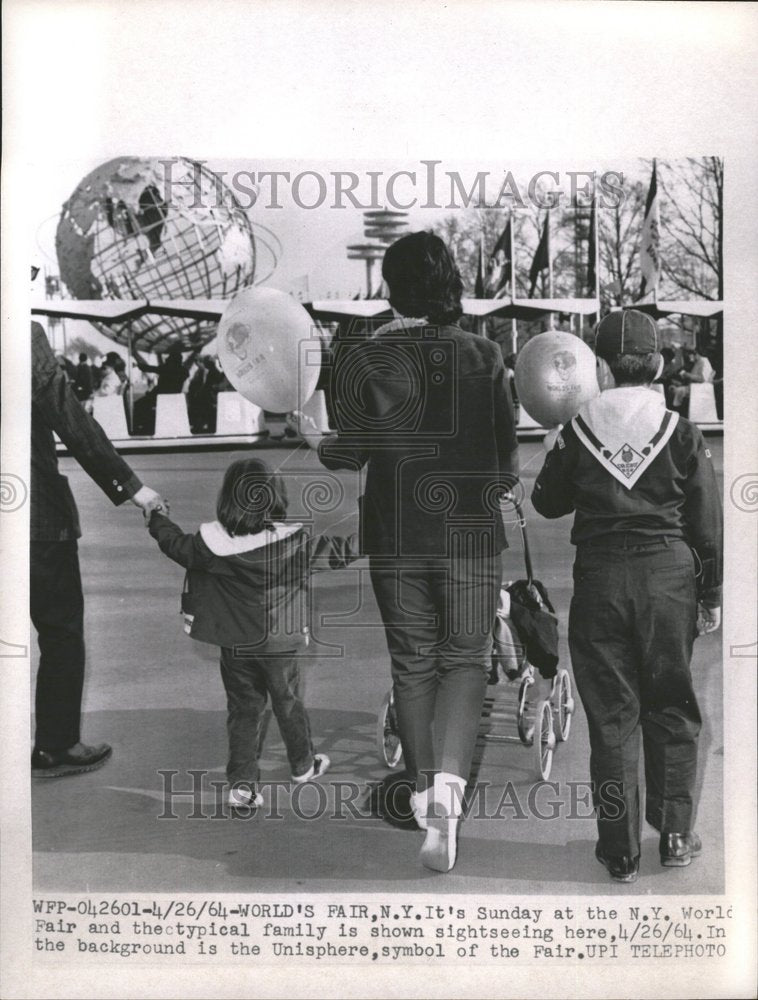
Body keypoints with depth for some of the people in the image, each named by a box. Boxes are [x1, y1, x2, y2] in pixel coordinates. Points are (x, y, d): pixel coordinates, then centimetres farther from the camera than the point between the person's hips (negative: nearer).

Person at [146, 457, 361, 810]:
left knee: (243, 711, 12)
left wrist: (157, 518, 23)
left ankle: (242, 782, 7)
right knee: (288, 704, 18)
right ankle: (303, 765, 37)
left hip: (235, 646, 1)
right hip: (281, 643, -1)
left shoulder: (211, 545, -12)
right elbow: (336, 551, -6)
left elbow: (176, 545, 4)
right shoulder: (294, 543, -16)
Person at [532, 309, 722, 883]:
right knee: (671, 709, 16)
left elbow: (548, 503, 9)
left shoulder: (578, 432, -3)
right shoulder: (682, 433, -2)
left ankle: (621, 851, 17)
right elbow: (707, 523, 1)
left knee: (611, 715, 9)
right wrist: (712, 594, 10)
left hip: (600, 574, 0)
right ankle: (676, 836, 26)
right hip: (669, 572, 1)